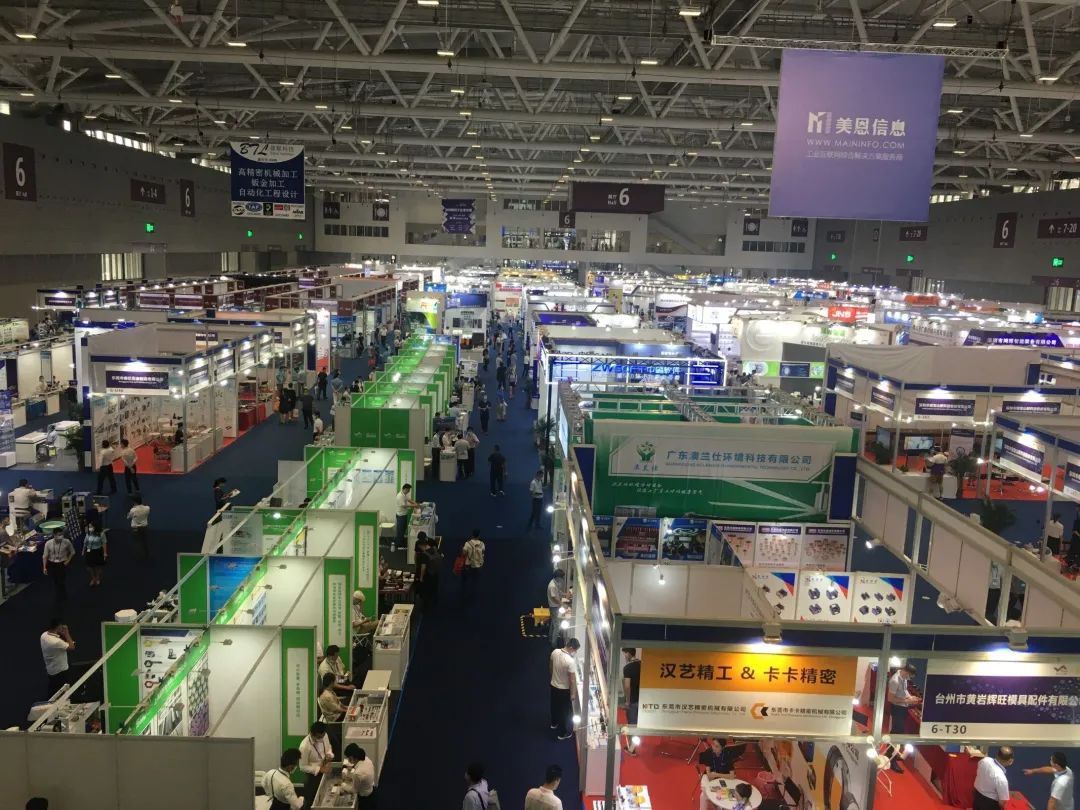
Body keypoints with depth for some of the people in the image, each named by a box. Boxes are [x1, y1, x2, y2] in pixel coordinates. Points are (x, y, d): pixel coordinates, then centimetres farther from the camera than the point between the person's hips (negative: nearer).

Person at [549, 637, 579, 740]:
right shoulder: (570, 661, -33)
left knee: (555, 705, 31)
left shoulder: (555, 652, -13)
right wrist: (573, 693, -10)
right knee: (566, 711, 15)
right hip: (564, 689, -7)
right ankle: (563, 733, 31)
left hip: (553, 685, 7)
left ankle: (554, 723, 55)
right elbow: (572, 680, -24)